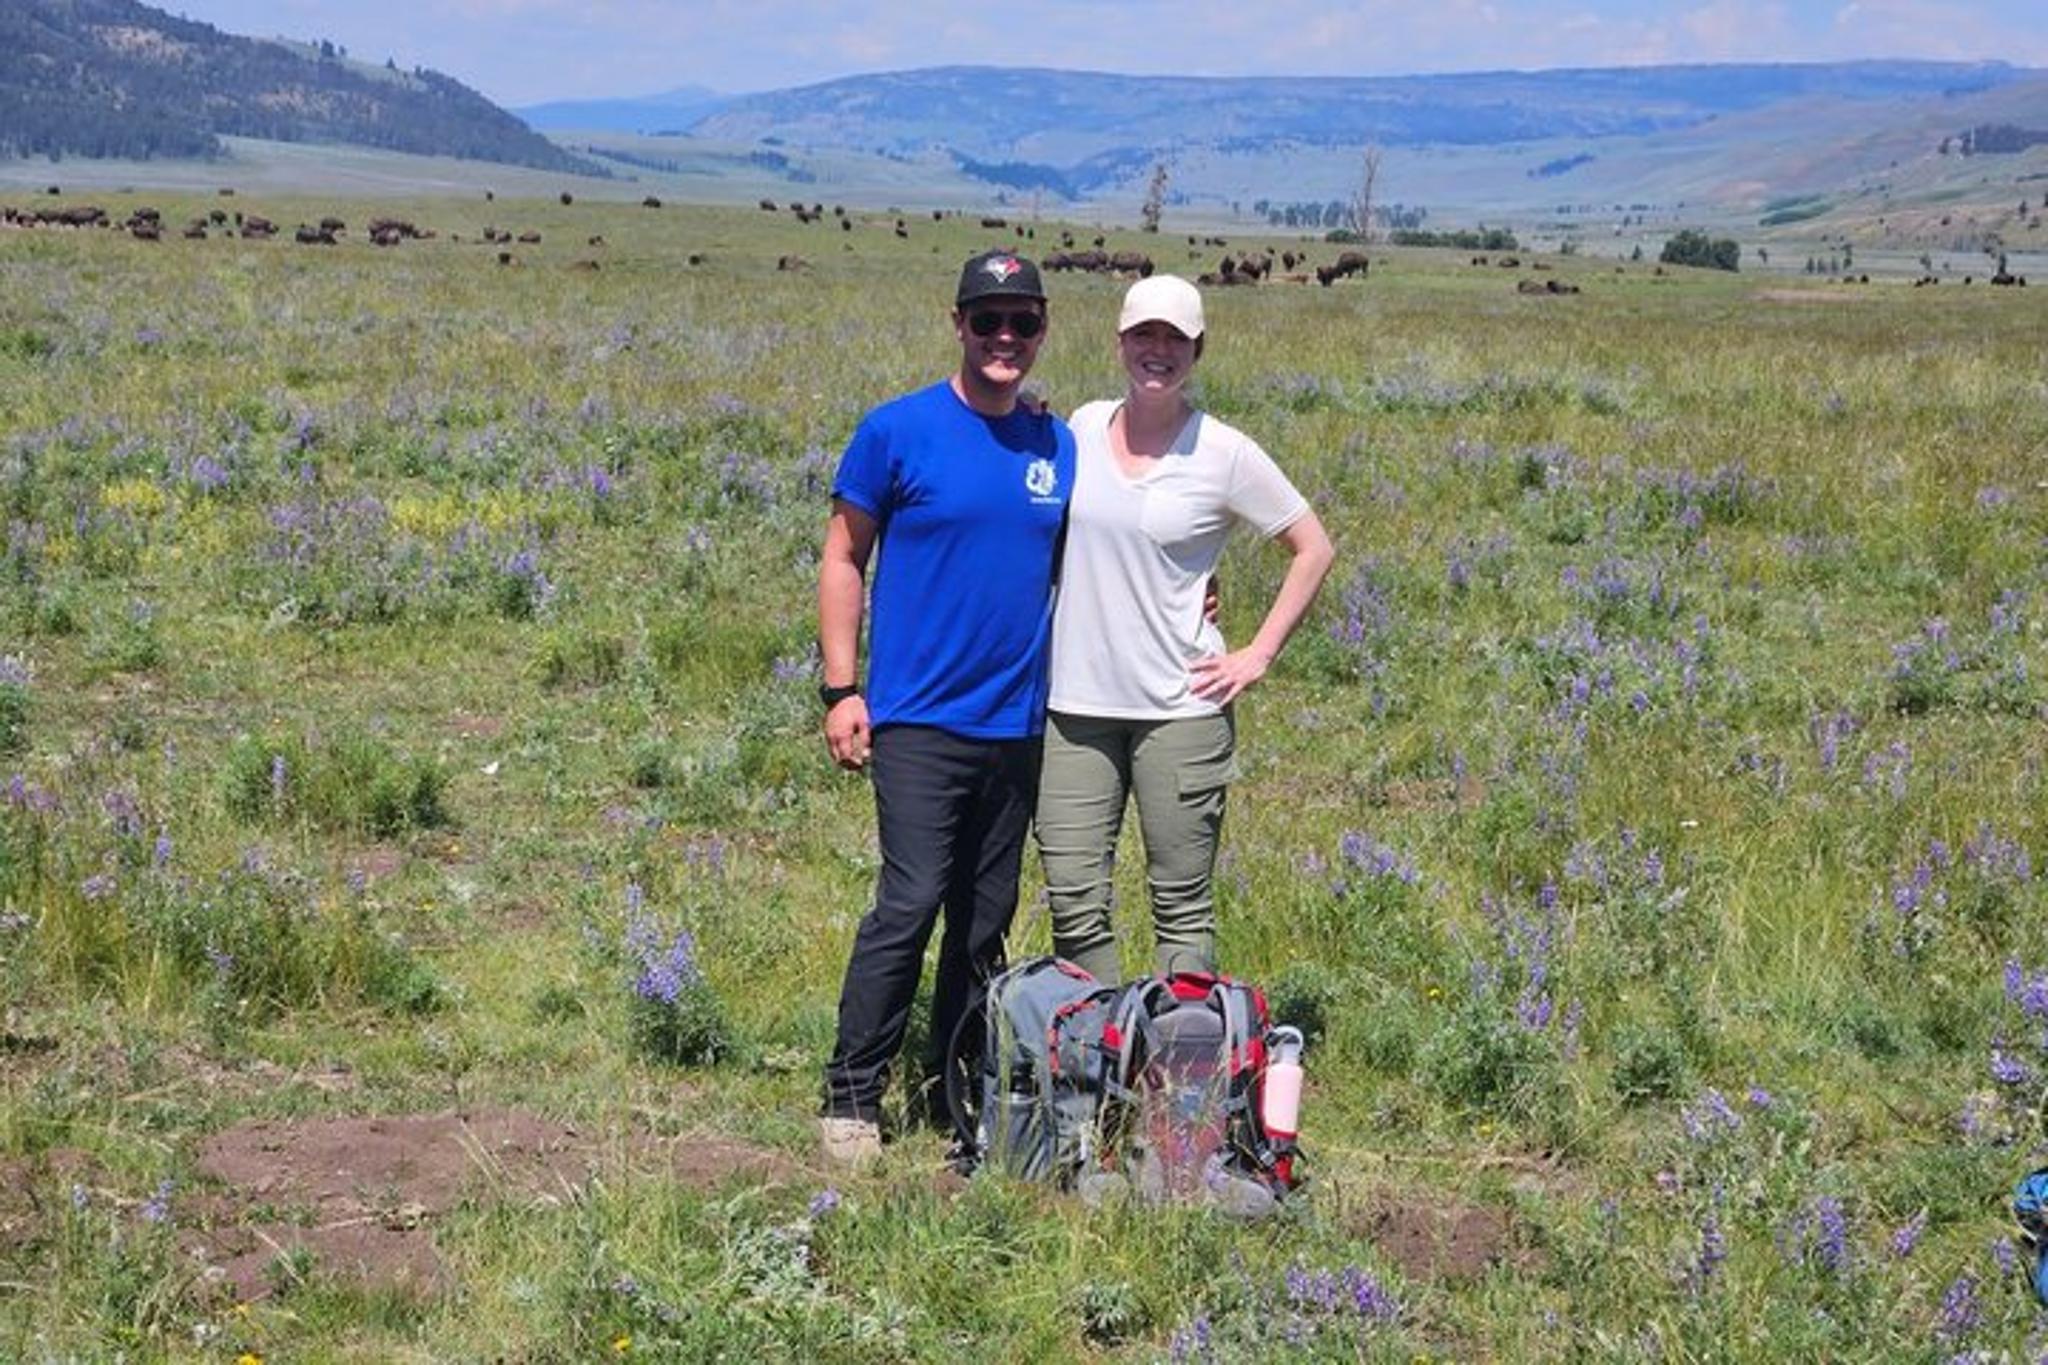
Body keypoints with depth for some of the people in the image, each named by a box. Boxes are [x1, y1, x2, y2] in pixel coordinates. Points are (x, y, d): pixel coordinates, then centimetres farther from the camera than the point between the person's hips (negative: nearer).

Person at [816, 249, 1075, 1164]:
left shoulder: (1059, 447, 10)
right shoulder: (898, 431, -3)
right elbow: (843, 559, 1)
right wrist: (841, 688, -6)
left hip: (1018, 724, 5)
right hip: (919, 718, -5)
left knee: (986, 920, 9)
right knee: (911, 901, -12)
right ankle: (851, 1094, -1)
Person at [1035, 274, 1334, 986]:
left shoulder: (1224, 454, -3)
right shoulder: (1084, 427, 7)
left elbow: (1314, 550, 4)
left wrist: (1258, 656, -1)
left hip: (1179, 706, -3)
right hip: (1075, 703, 3)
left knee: (1182, 909, 2)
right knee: (1074, 906, 2)